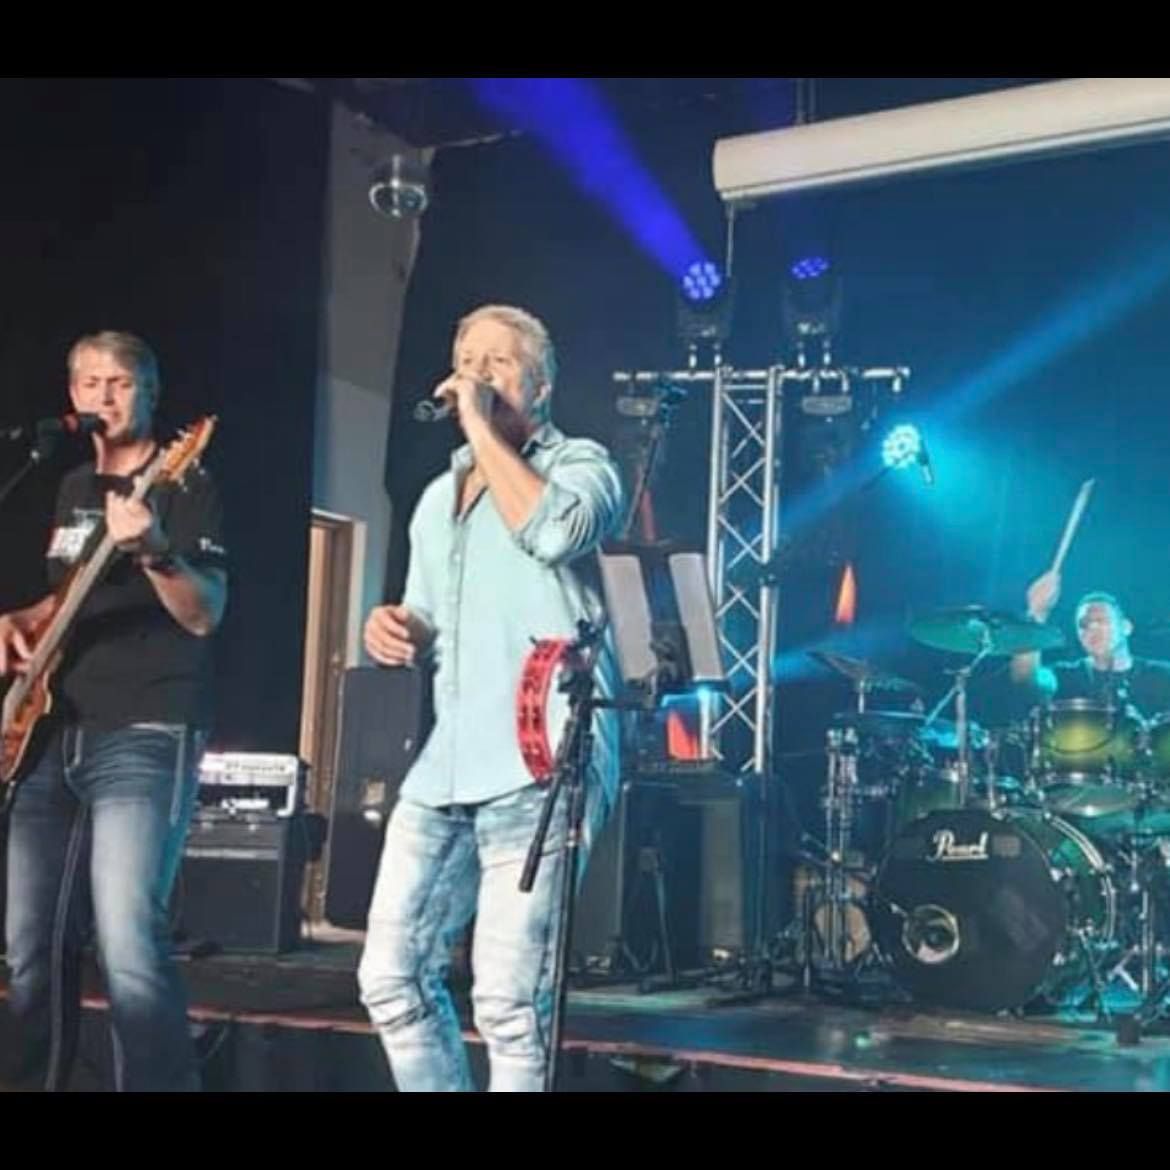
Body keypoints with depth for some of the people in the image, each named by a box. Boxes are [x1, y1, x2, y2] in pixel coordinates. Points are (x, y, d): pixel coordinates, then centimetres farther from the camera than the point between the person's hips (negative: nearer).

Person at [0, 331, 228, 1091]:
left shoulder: (186, 487, -3)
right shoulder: (74, 489, 18)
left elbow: (205, 615, -14)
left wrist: (153, 550, -32)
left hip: (146, 738, -7)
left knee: (128, 943, -20)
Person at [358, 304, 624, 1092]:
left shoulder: (580, 462, 3)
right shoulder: (438, 497, 23)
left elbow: (554, 531, -21)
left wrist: (481, 426, -11)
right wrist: (400, 632, 7)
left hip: (539, 767, -7)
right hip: (445, 768, 8)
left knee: (507, 999, -10)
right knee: (392, 976, 8)